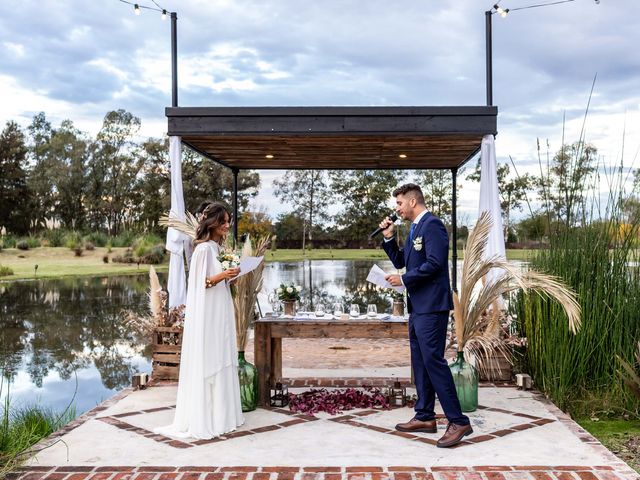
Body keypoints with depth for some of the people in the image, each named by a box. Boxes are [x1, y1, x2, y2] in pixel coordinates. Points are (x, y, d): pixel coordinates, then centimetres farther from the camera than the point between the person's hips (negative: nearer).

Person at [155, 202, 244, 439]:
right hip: (207, 315, -9)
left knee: (221, 362, 11)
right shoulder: (203, 249, -12)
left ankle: (220, 413, 18)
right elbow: (198, 283, -14)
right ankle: (202, 418, 2)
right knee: (206, 363, -4)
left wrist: (229, 275, 6)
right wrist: (220, 276, -25)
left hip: (221, 313, 9)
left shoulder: (217, 248, 13)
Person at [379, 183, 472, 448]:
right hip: (418, 306, 11)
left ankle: (458, 421, -7)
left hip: (431, 306, -10)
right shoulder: (415, 228, 18)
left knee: (433, 360, -12)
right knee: (420, 361, 14)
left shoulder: (431, 224, -12)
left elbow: (434, 262, -22)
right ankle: (425, 417, 22)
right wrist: (389, 238, 9)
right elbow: (400, 261, 23)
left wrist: (404, 279, -14)